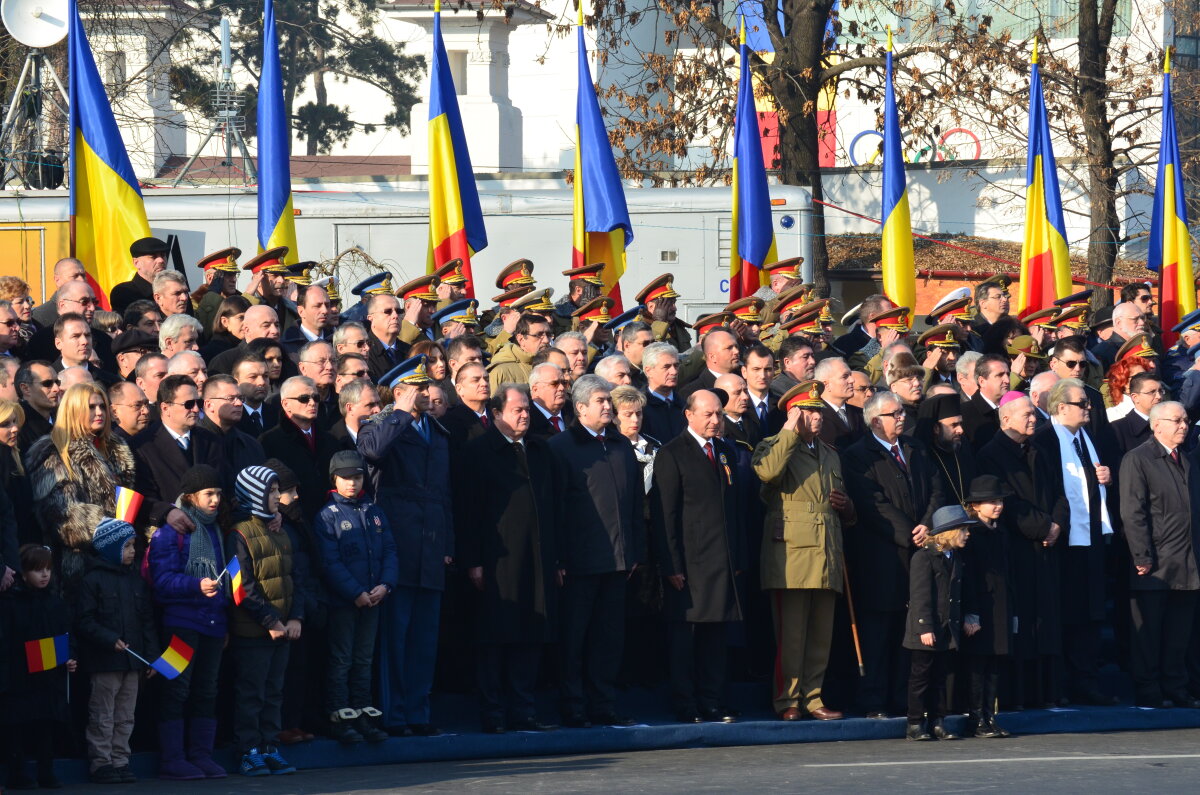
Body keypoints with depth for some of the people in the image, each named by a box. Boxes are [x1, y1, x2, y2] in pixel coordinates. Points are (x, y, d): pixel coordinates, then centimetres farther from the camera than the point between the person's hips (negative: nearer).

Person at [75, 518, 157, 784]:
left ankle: (120, 761, 14)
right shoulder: (93, 580, -5)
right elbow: (84, 621, -10)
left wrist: (152, 655, 9)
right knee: (102, 717, -1)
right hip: (104, 662, -6)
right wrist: (110, 640, -20)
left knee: (125, 717, 9)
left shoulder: (136, 581, 14)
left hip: (132, 662, 6)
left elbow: (147, 621, 16)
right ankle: (101, 764, 3)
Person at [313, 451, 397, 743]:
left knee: (364, 660, 10)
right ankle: (339, 718, 0)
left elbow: (390, 551, 10)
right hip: (342, 600, -5)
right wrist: (356, 593, -16)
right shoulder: (327, 516, -4)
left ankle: (364, 715, 15)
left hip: (372, 598, 5)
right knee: (341, 660, -2)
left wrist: (385, 584, -7)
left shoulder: (374, 513, 12)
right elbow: (330, 563, -11)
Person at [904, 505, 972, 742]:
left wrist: (967, 620, 14)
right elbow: (920, 596, -17)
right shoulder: (924, 557, -12)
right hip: (926, 631, -7)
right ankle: (915, 724, 4)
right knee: (921, 675, -1)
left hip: (947, 630, 7)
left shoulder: (956, 558, 12)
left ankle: (938, 722, 13)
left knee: (940, 676, 10)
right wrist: (924, 628, -21)